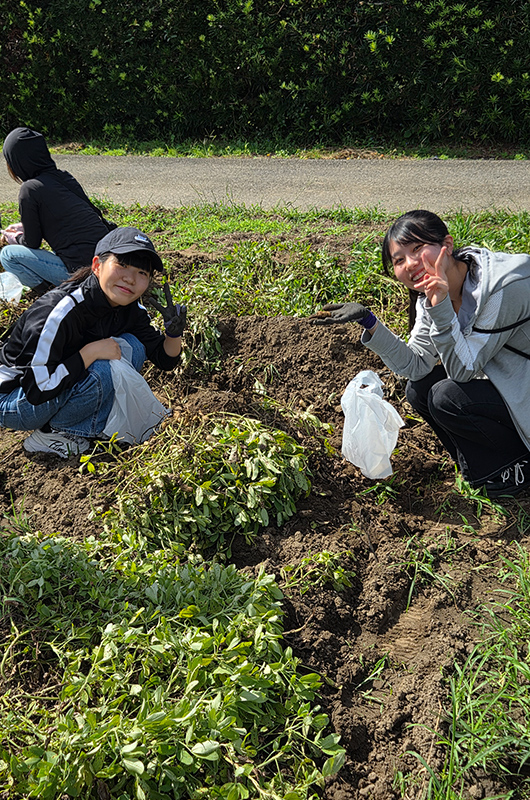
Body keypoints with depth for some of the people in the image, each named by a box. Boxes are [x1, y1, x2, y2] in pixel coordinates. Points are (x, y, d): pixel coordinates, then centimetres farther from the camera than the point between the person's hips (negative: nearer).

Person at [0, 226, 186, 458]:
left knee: (133, 346, -8)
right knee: (101, 372, -31)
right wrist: (90, 351, -31)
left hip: (66, 384, 7)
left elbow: (164, 359, 3)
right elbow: (36, 389, -32)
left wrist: (174, 332, -19)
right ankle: (50, 434, -8)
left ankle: (88, 427, 0)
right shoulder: (59, 311, -30)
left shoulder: (131, 309, -7)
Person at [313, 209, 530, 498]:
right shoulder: (432, 291, -4)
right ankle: (481, 465, 9)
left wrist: (441, 309, -38)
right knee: (419, 389, -6)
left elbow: (463, 369, -26)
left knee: (448, 396, -23)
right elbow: (416, 365, -9)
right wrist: (368, 322, -19)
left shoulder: (505, 285, -28)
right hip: (499, 383, 8)